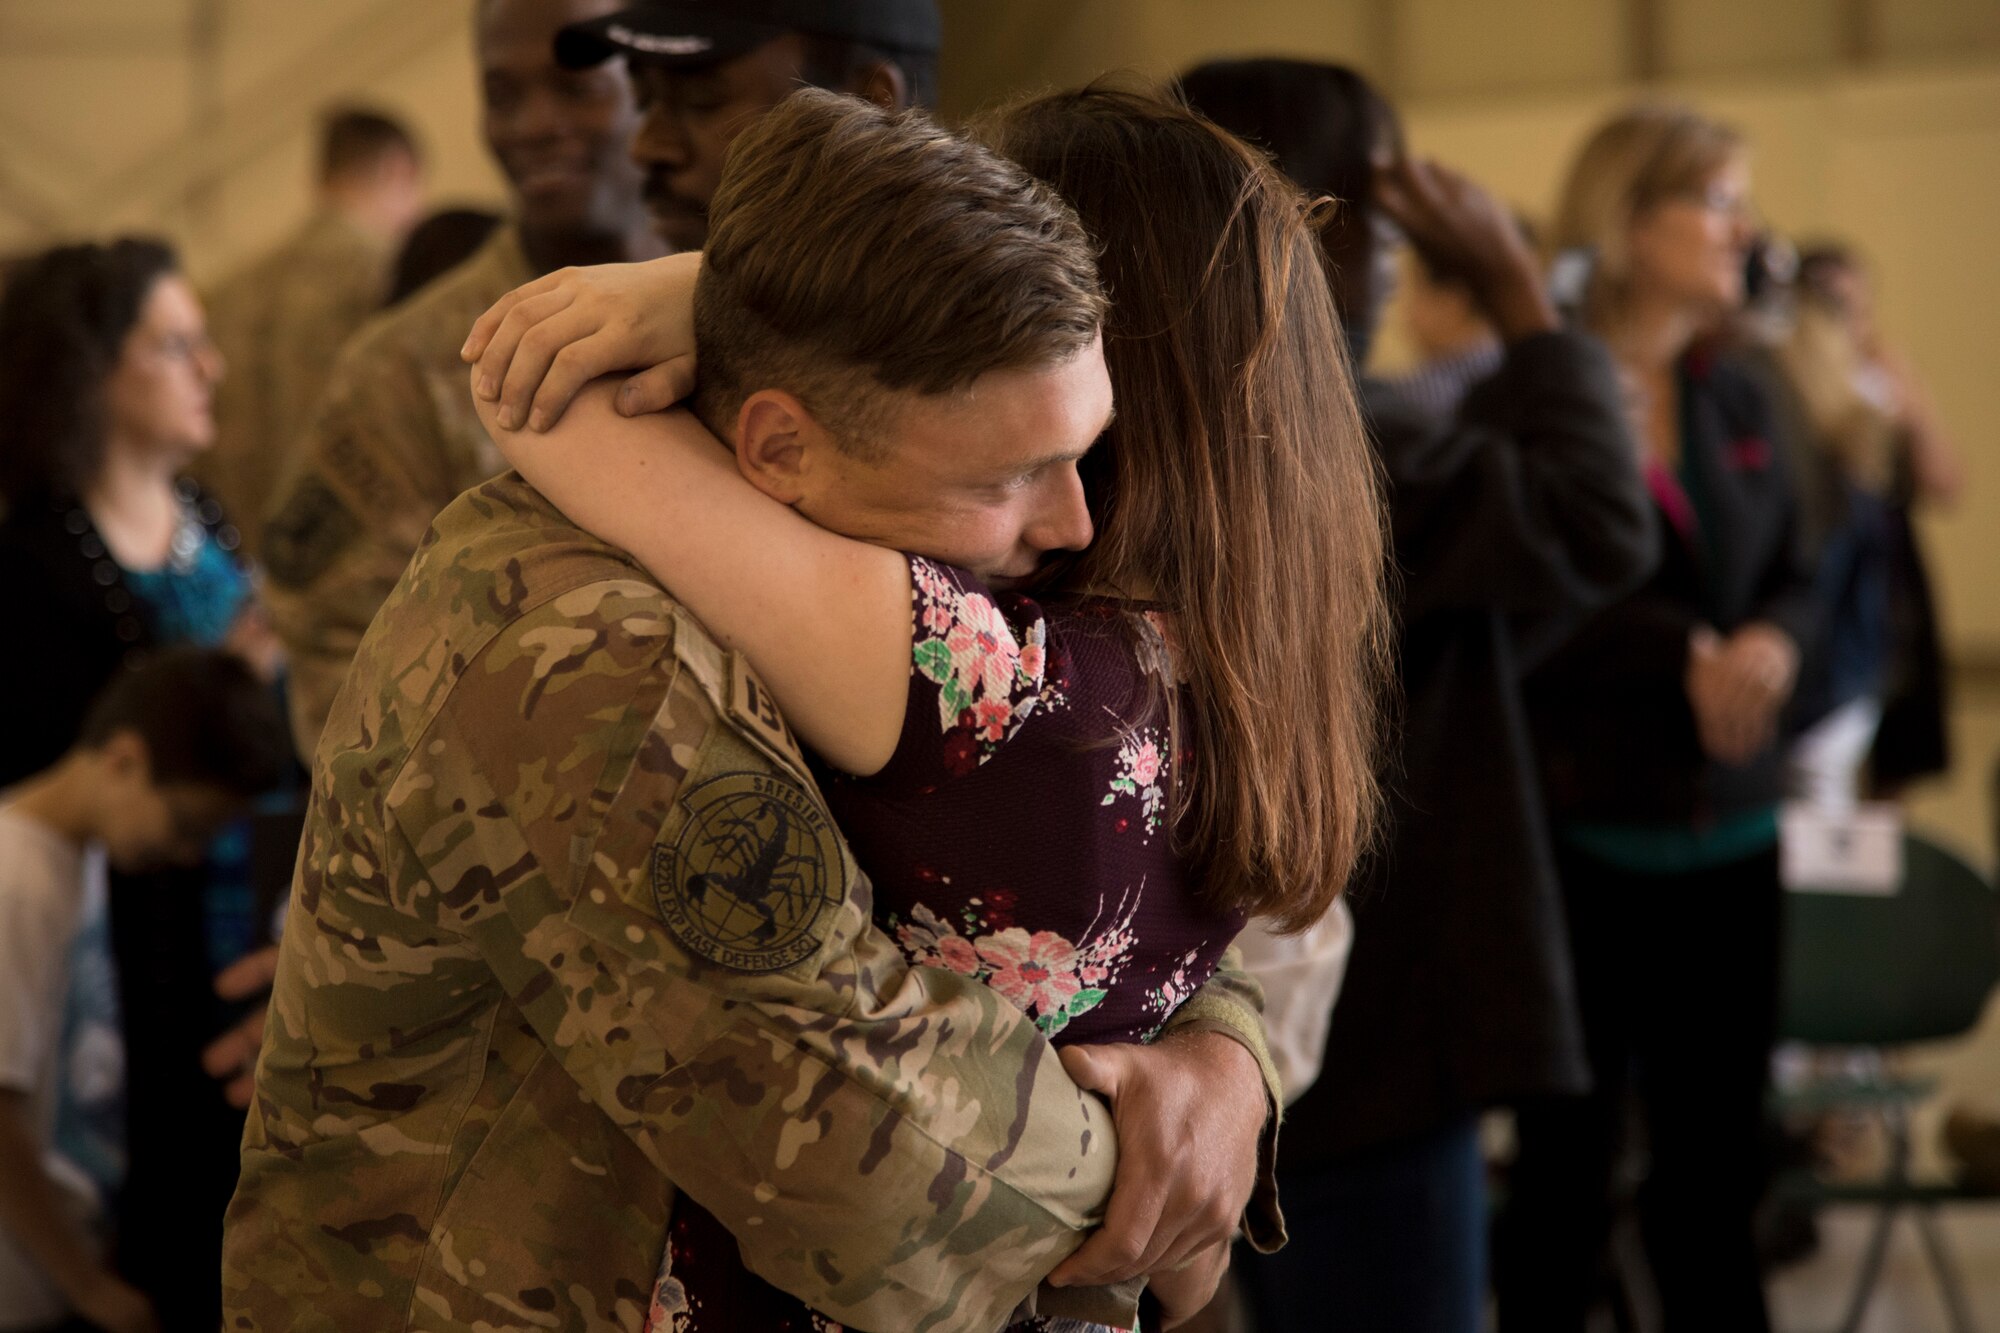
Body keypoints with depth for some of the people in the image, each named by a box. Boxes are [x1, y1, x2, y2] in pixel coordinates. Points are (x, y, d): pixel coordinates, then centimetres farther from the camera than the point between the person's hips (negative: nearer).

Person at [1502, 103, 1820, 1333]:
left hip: (1732, 827, 6)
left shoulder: (1736, 401, 11)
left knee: (1717, 1163, 9)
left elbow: (1794, 582, 14)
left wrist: (1772, 646, -8)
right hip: (1584, 828, -5)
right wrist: (1683, 659, -17)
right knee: (1570, 1159, 5)